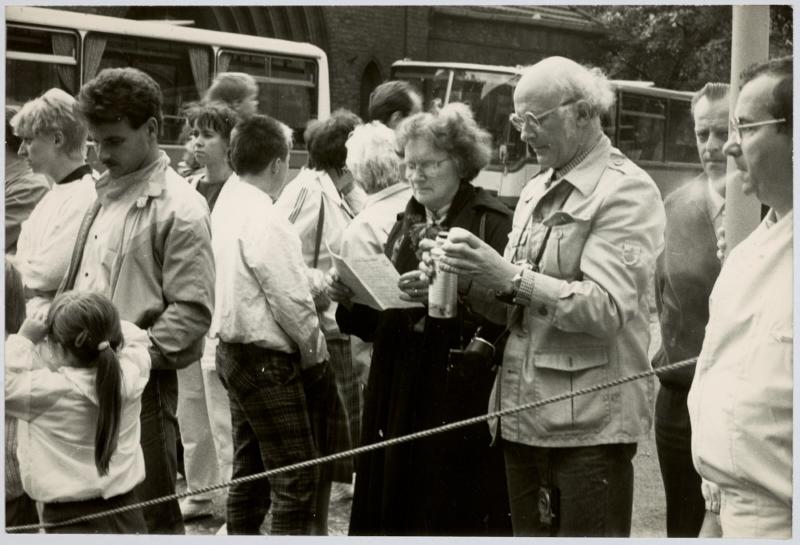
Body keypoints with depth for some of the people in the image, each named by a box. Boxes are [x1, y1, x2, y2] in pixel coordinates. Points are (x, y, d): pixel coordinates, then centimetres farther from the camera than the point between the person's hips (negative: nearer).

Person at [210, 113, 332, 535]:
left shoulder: (228, 203, 6)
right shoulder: (264, 219, -20)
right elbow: (291, 300, -18)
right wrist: (317, 357, -6)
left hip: (234, 352, 9)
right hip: (266, 358, -9)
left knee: (250, 470, 17)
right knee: (297, 479, -5)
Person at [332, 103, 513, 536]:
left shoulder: (492, 221, -6)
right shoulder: (405, 224, 16)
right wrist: (351, 300, 1)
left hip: (462, 399, -6)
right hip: (399, 397, 6)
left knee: (454, 514, -3)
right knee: (392, 509, 6)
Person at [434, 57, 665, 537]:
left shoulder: (627, 191, -8)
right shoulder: (536, 191, 15)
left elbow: (606, 306, -19)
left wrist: (511, 277, -23)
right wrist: (478, 274, -1)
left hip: (589, 424, -7)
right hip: (524, 415, 7)